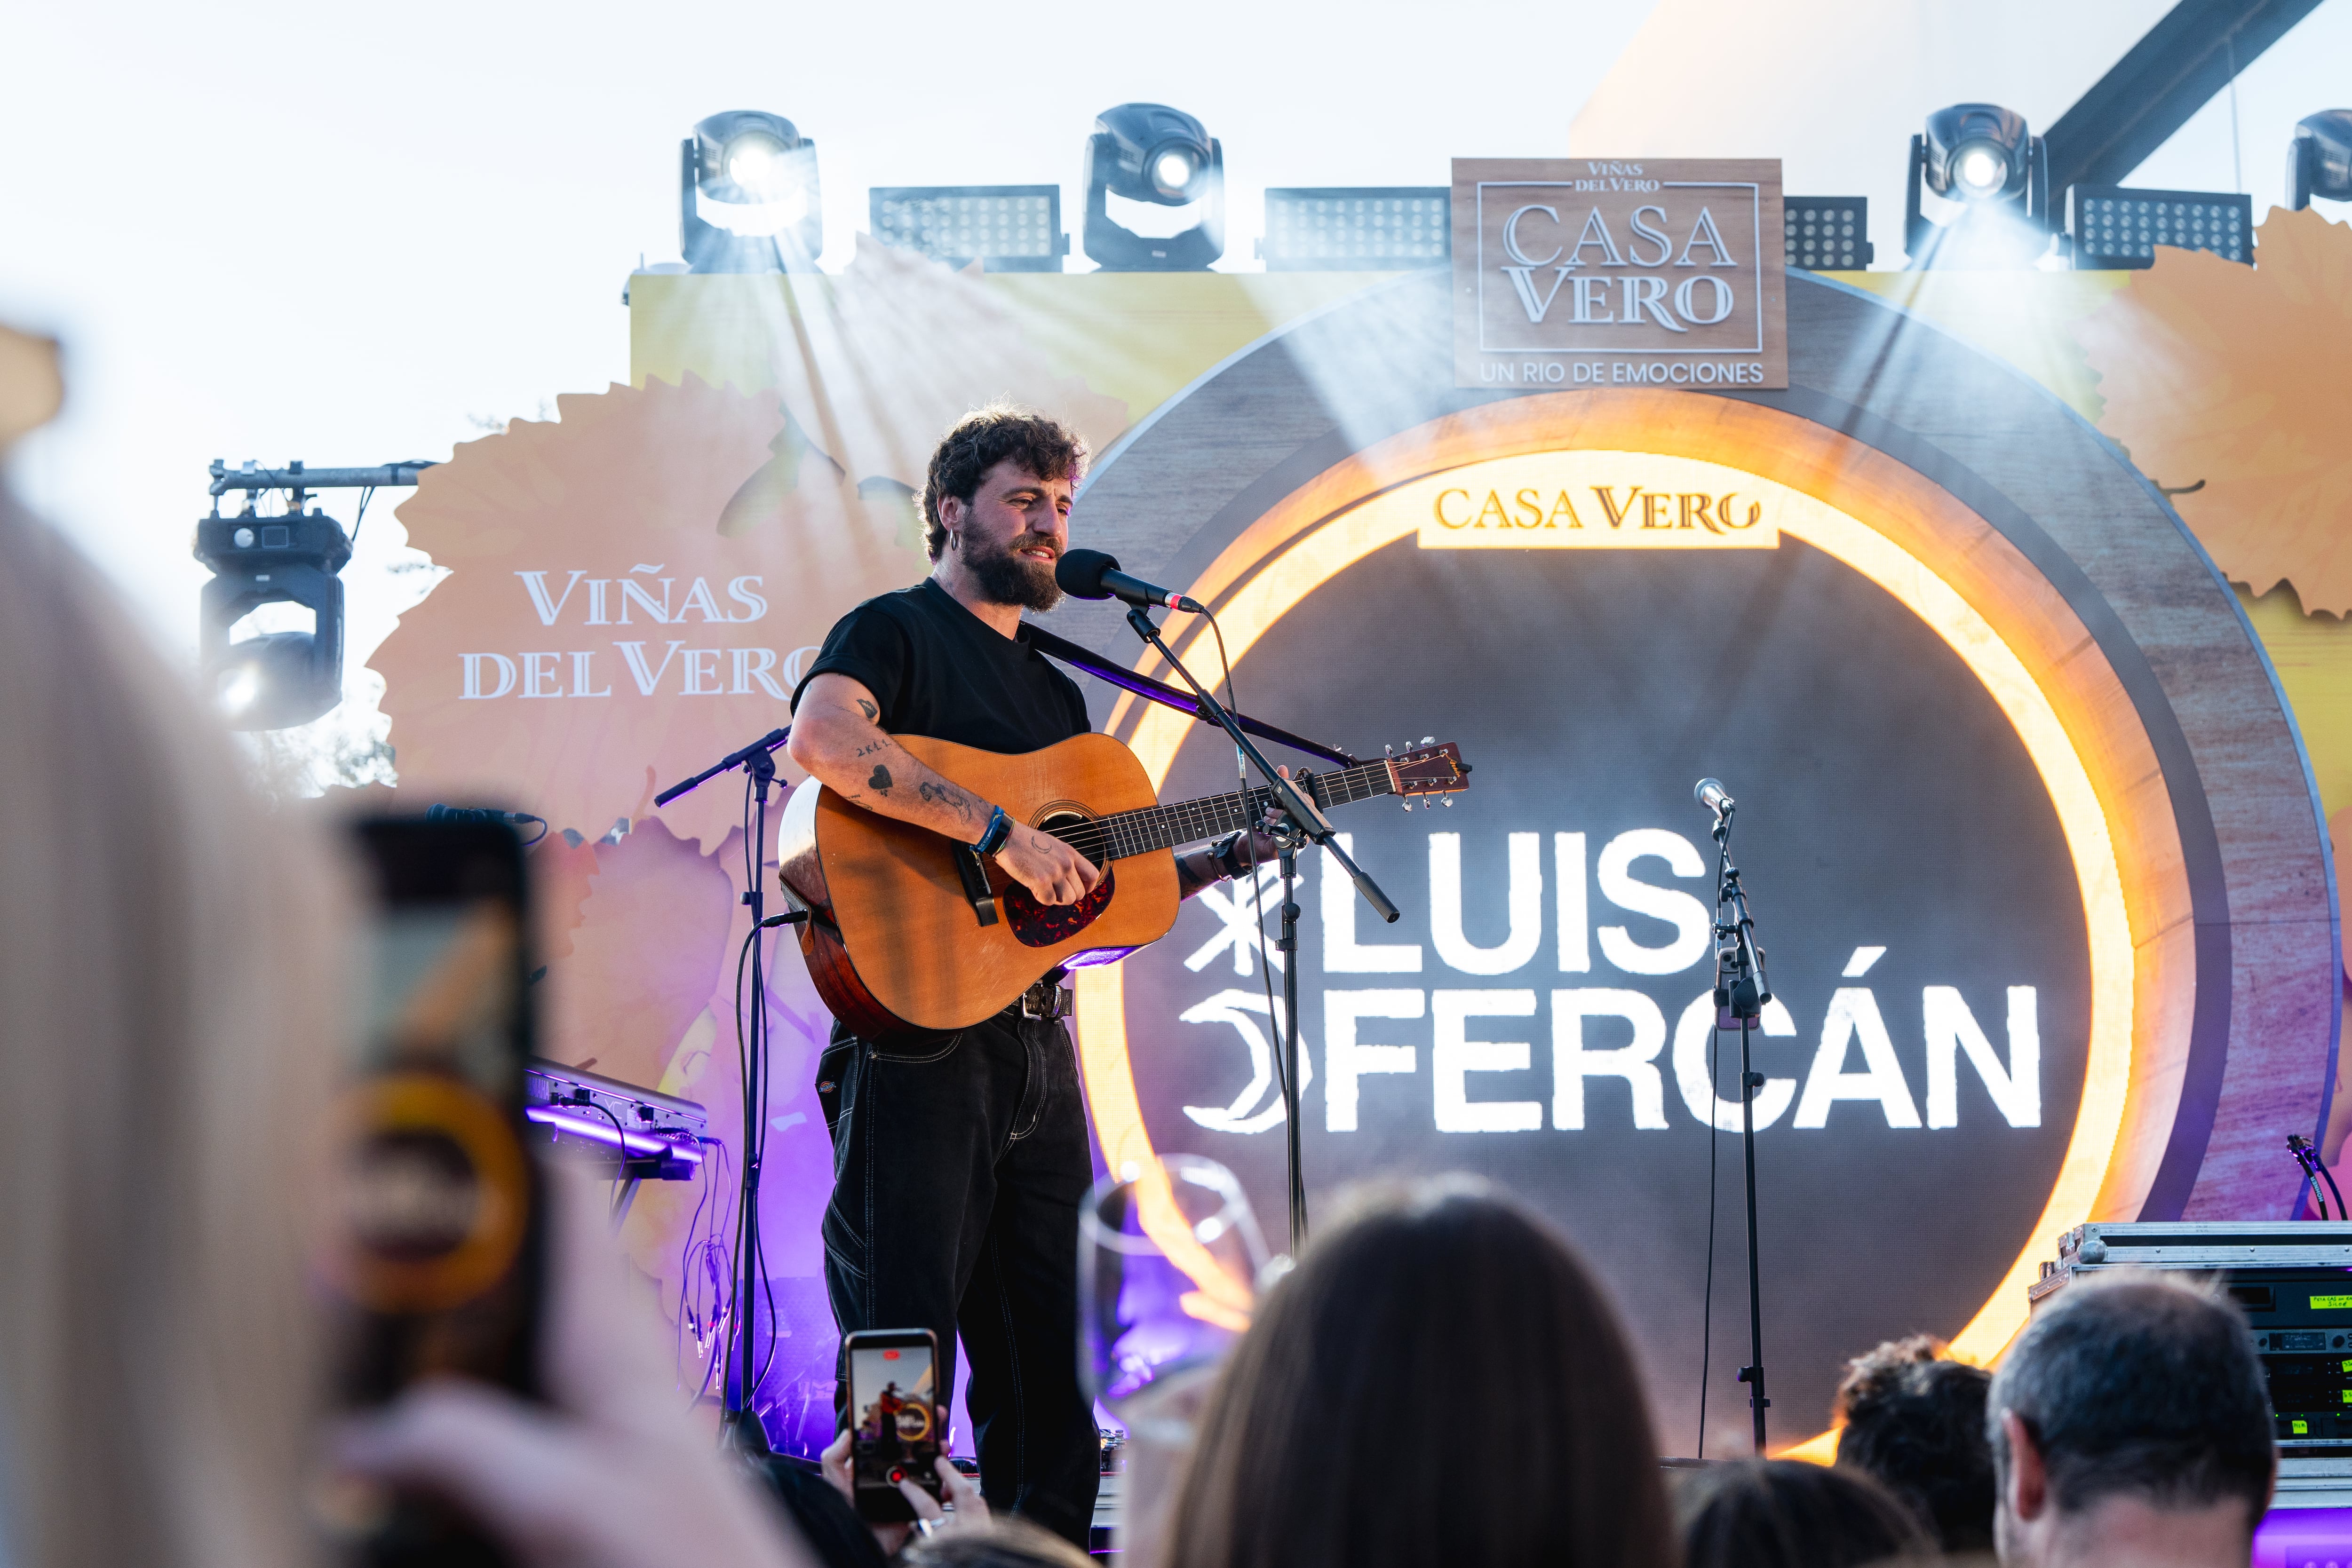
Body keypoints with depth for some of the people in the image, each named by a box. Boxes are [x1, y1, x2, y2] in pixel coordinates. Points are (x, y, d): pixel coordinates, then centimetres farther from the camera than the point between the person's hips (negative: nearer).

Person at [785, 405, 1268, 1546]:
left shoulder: (1053, 690, 23)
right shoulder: (895, 632, -2)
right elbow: (822, 739, -26)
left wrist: (1219, 859, 9)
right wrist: (998, 832, -26)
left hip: (1038, 1049, 8)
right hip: (919, 1036, -8)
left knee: (1052, 1376, 9)